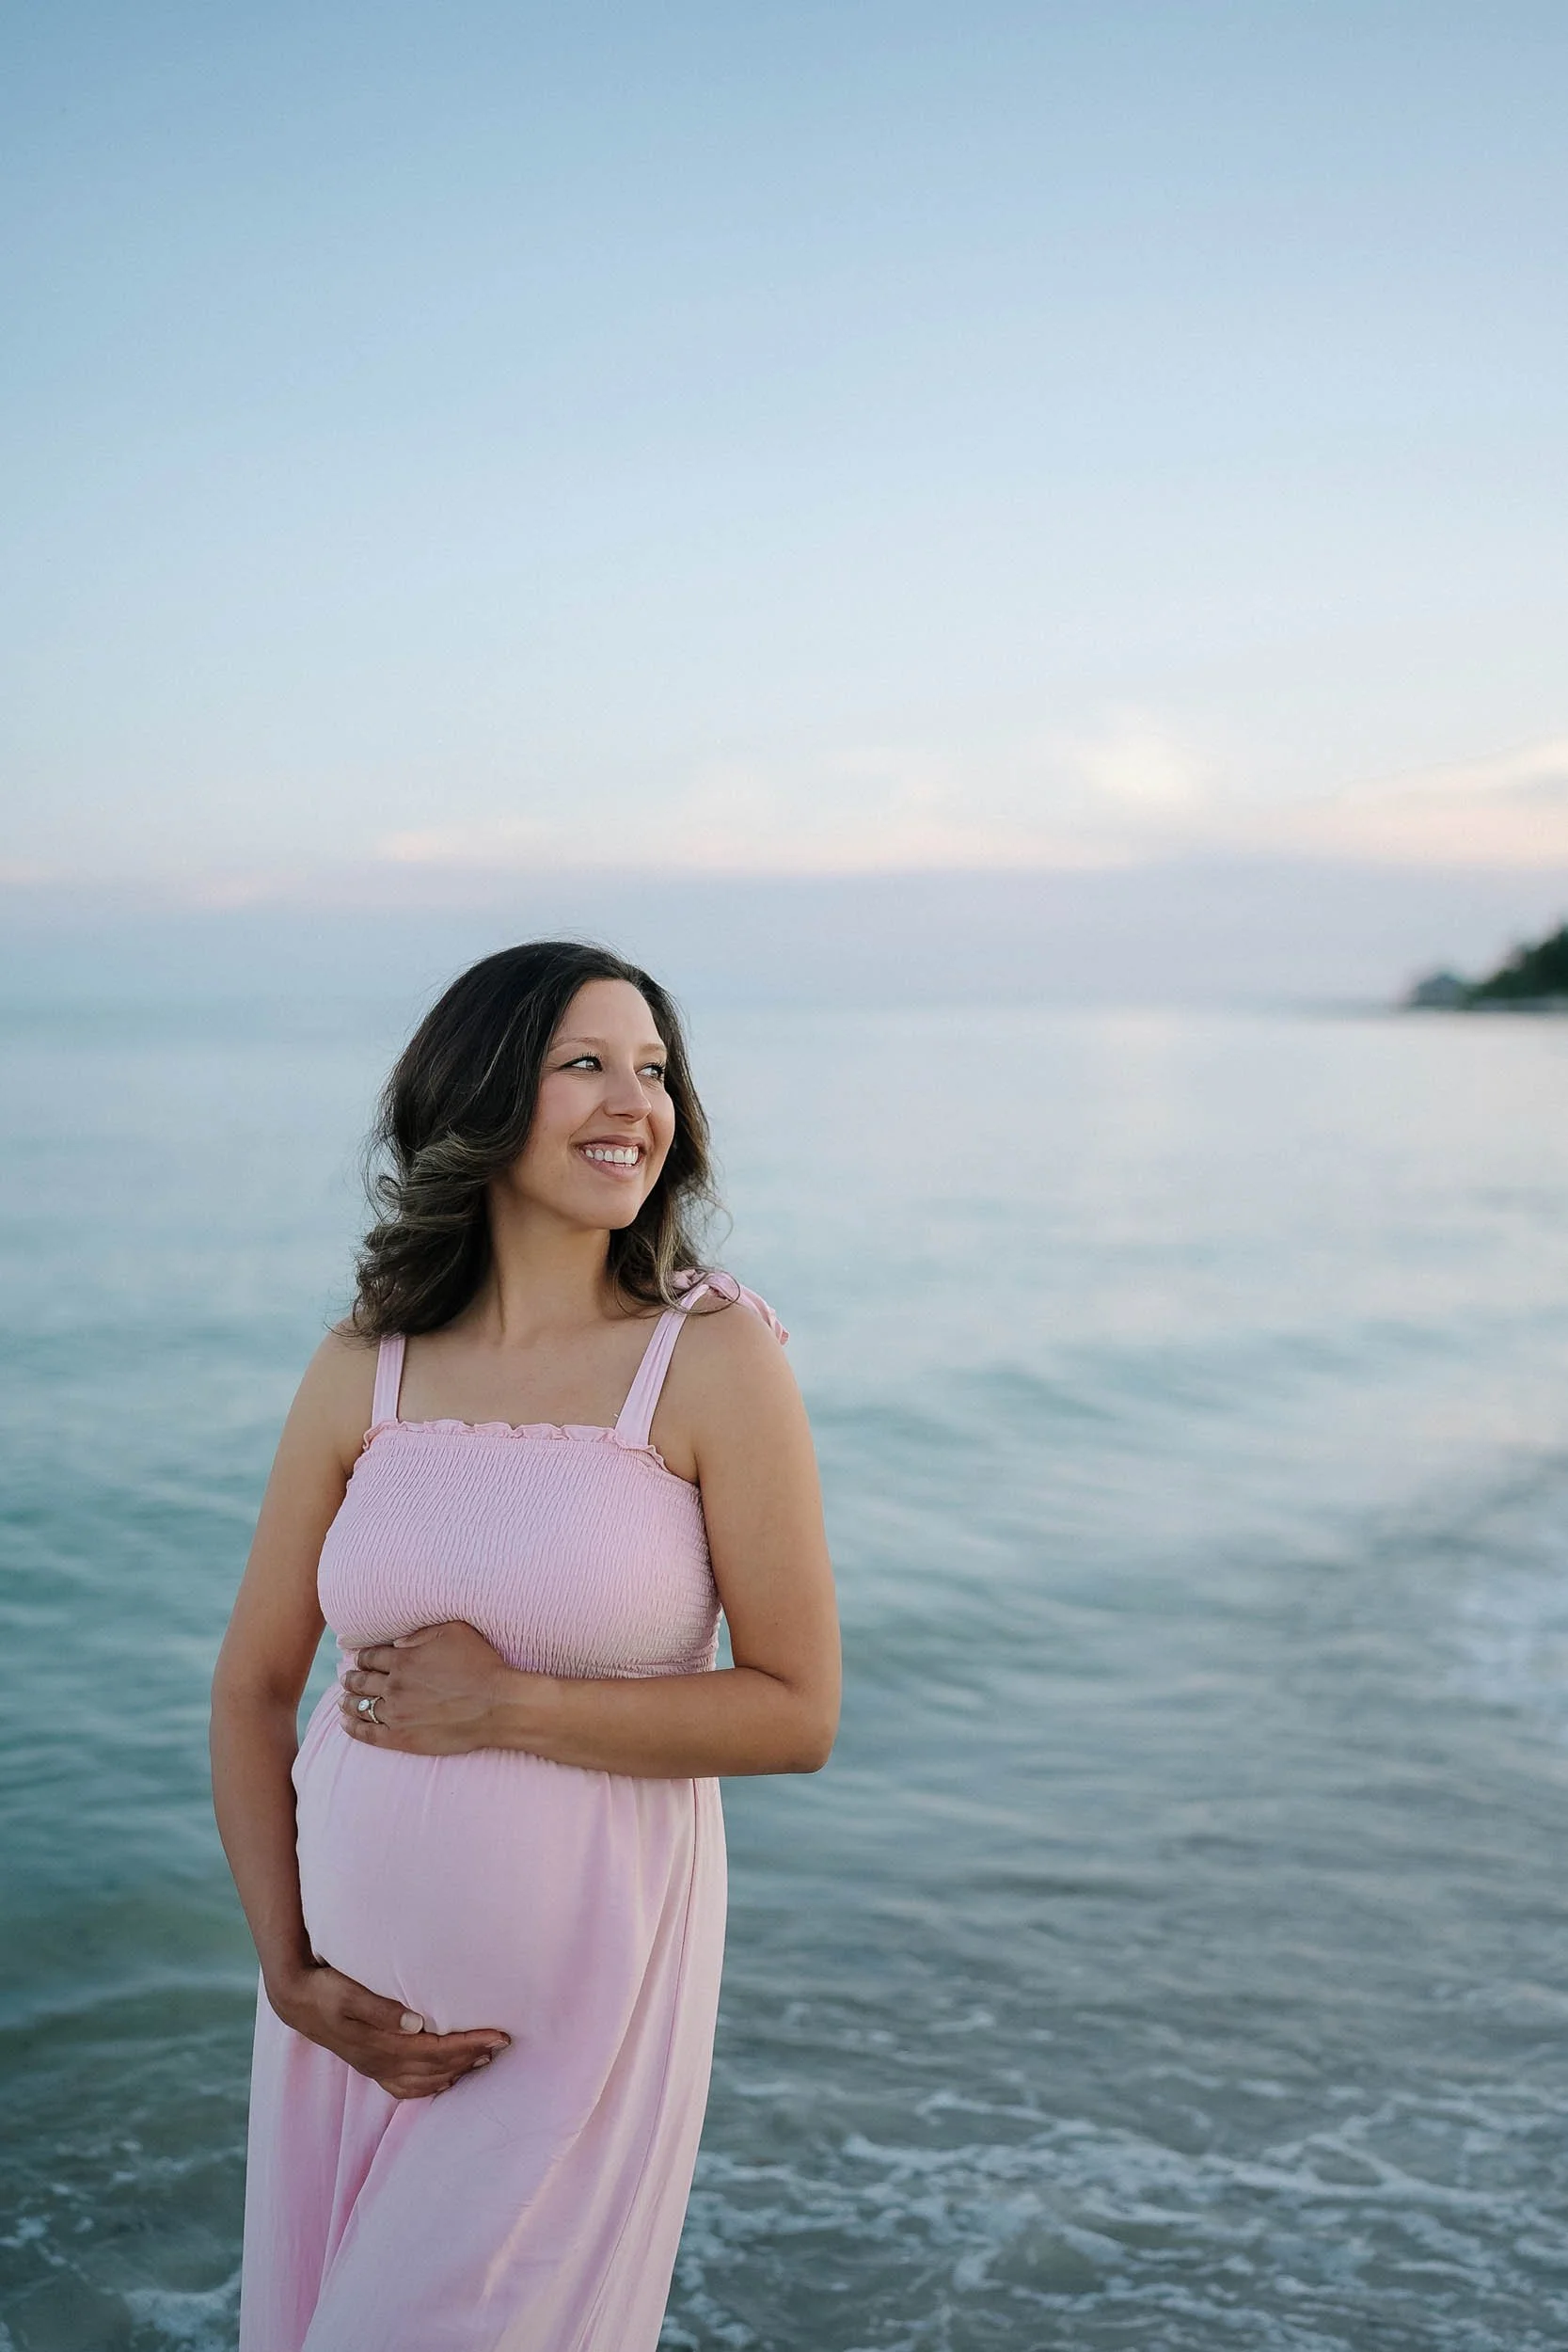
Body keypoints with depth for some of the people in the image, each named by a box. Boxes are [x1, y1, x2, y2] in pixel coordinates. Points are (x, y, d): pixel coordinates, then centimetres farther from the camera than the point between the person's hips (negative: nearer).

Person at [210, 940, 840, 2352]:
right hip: (357, 1989, 4)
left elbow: (798, 1714, -12)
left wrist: (507, 1707, -16)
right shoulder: (364, 1371, -2)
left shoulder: (715, 1357, -11)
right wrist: (292, 1973, -3)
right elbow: (252, 1690, 5)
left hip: (584, 1987, -3)